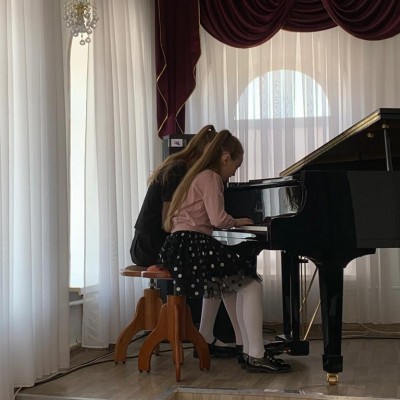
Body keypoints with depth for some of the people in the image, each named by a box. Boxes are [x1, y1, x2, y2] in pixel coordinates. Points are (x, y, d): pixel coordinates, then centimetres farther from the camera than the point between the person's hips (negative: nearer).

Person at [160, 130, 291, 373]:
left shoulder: (199, 176, 24)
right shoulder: (211, 178, -6)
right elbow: (218, 219, -17)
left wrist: (232, 223, 17)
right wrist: (237, 222, 1)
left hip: (182, 244, 11)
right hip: (191, 246, -10)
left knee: (233, 280, 24)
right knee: (251, 283, -12)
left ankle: (245, 345, 22)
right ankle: (256, 356, -16)